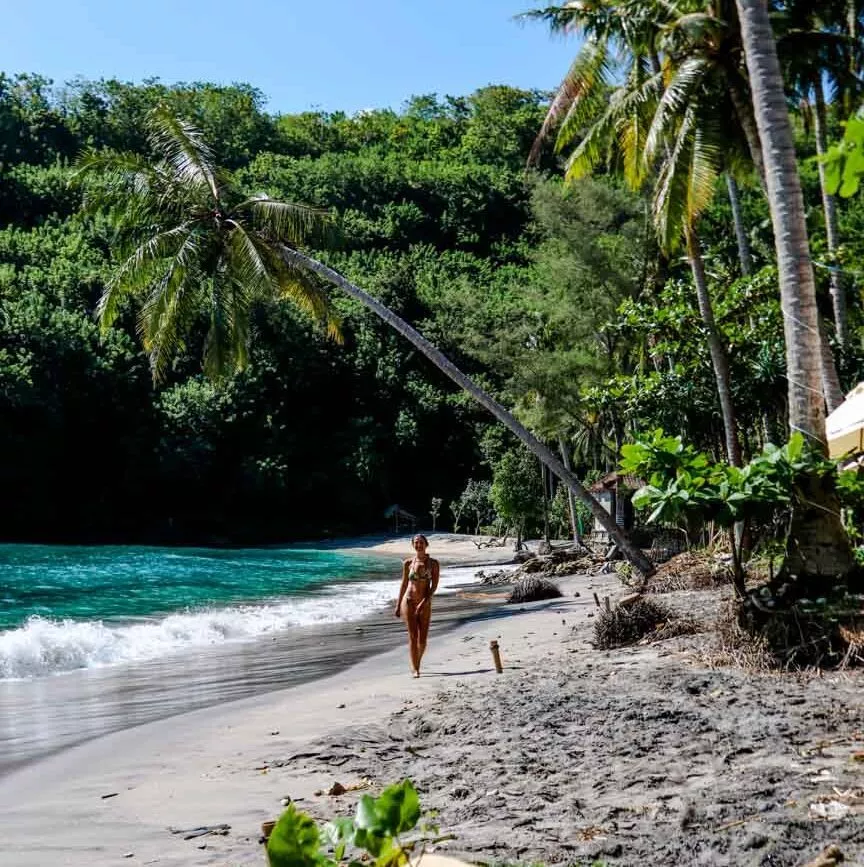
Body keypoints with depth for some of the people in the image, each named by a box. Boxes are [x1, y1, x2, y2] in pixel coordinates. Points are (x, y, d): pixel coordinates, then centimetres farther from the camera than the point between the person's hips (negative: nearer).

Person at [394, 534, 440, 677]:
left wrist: (424, 602, -18)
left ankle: (417, 663, 27)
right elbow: (404, 584, 10)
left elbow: (434, 586, -7)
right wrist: (398, 605, 11)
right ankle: (415, 669, 3)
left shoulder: (433, 563, -2)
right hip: (408, 602, 0)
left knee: (423, 639, 2)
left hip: (425, 604, 0)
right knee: (412, 637, -4)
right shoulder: (408, 563, 2)